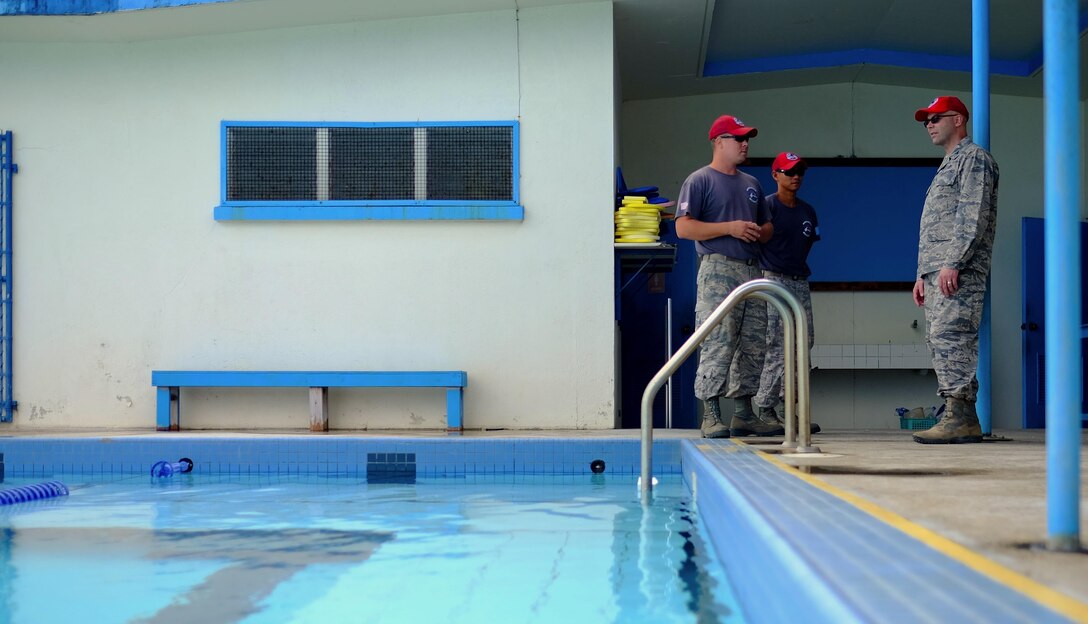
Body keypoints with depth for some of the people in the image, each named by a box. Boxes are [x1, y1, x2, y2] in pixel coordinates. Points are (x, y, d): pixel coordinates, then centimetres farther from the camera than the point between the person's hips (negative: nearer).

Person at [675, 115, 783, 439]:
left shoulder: (751, 184, 22)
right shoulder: (700, 180, -1)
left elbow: (768, 227, 28)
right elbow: (683, 227, -11)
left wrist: (758, 232, 3)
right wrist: (729, 228, -15)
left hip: (752, 270, 8)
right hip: (718, 270, -8)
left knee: (752, 345, 7)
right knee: (718, 344, -13)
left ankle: (744, 413, 13)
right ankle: (711, 415, -11)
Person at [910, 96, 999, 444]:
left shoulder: (973, 158, -2)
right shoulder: (947, 166, 29)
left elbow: (974, 217, -14)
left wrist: (953, 263, -22)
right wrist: (922, 274, 22)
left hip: (959, 271, -10)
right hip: (936, 272, 10)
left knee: (950, 338, -18)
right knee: (940, 341, 6)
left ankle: (959, 418, -22)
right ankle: (965, 421, 6)